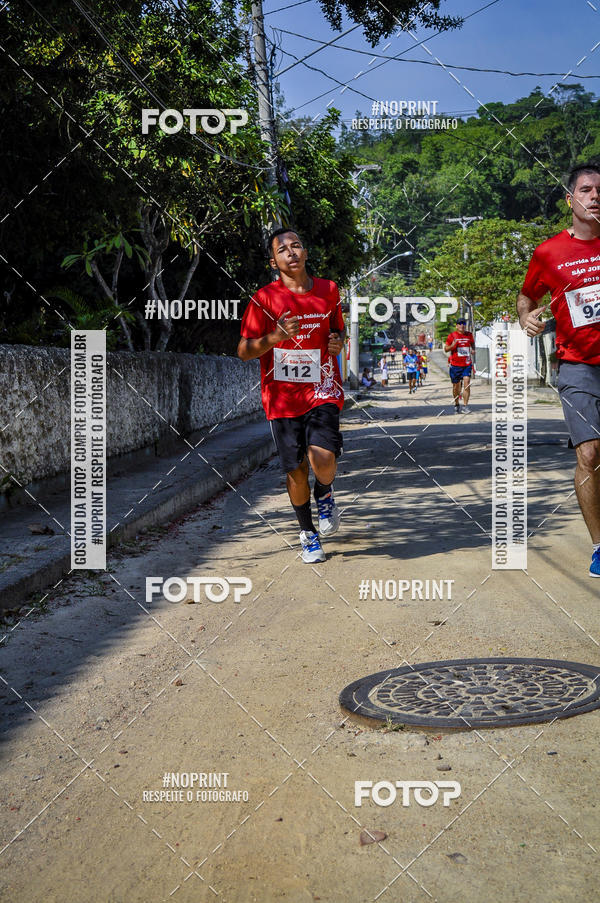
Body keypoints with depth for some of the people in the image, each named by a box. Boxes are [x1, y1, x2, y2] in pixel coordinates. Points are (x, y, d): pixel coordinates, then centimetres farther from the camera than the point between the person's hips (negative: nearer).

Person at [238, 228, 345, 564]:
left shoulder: (329, 290, 6)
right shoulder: (265, 298, -3)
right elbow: (243, 351, -2)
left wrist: (338, 341, -1)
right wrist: (275, 337, -20)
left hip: (322, 391, 1)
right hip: (283, 396, 0)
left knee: (323, 460, -20)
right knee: (296, 470, 5)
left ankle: (325, 494, 16)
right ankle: (308, 532, 29)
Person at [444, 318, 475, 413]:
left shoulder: (469, 335, 7)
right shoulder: (452, 335, -1)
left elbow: (472, 344, 26)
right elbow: (446, 349, 1)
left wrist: (473, 350, 6)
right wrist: (452, 345, -19)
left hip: (467, 364, 1)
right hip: (455, 364, -1)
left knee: (467, 383, -13)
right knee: (456, 386, 8)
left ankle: (465, 406, -11)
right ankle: (456, 405, 27)